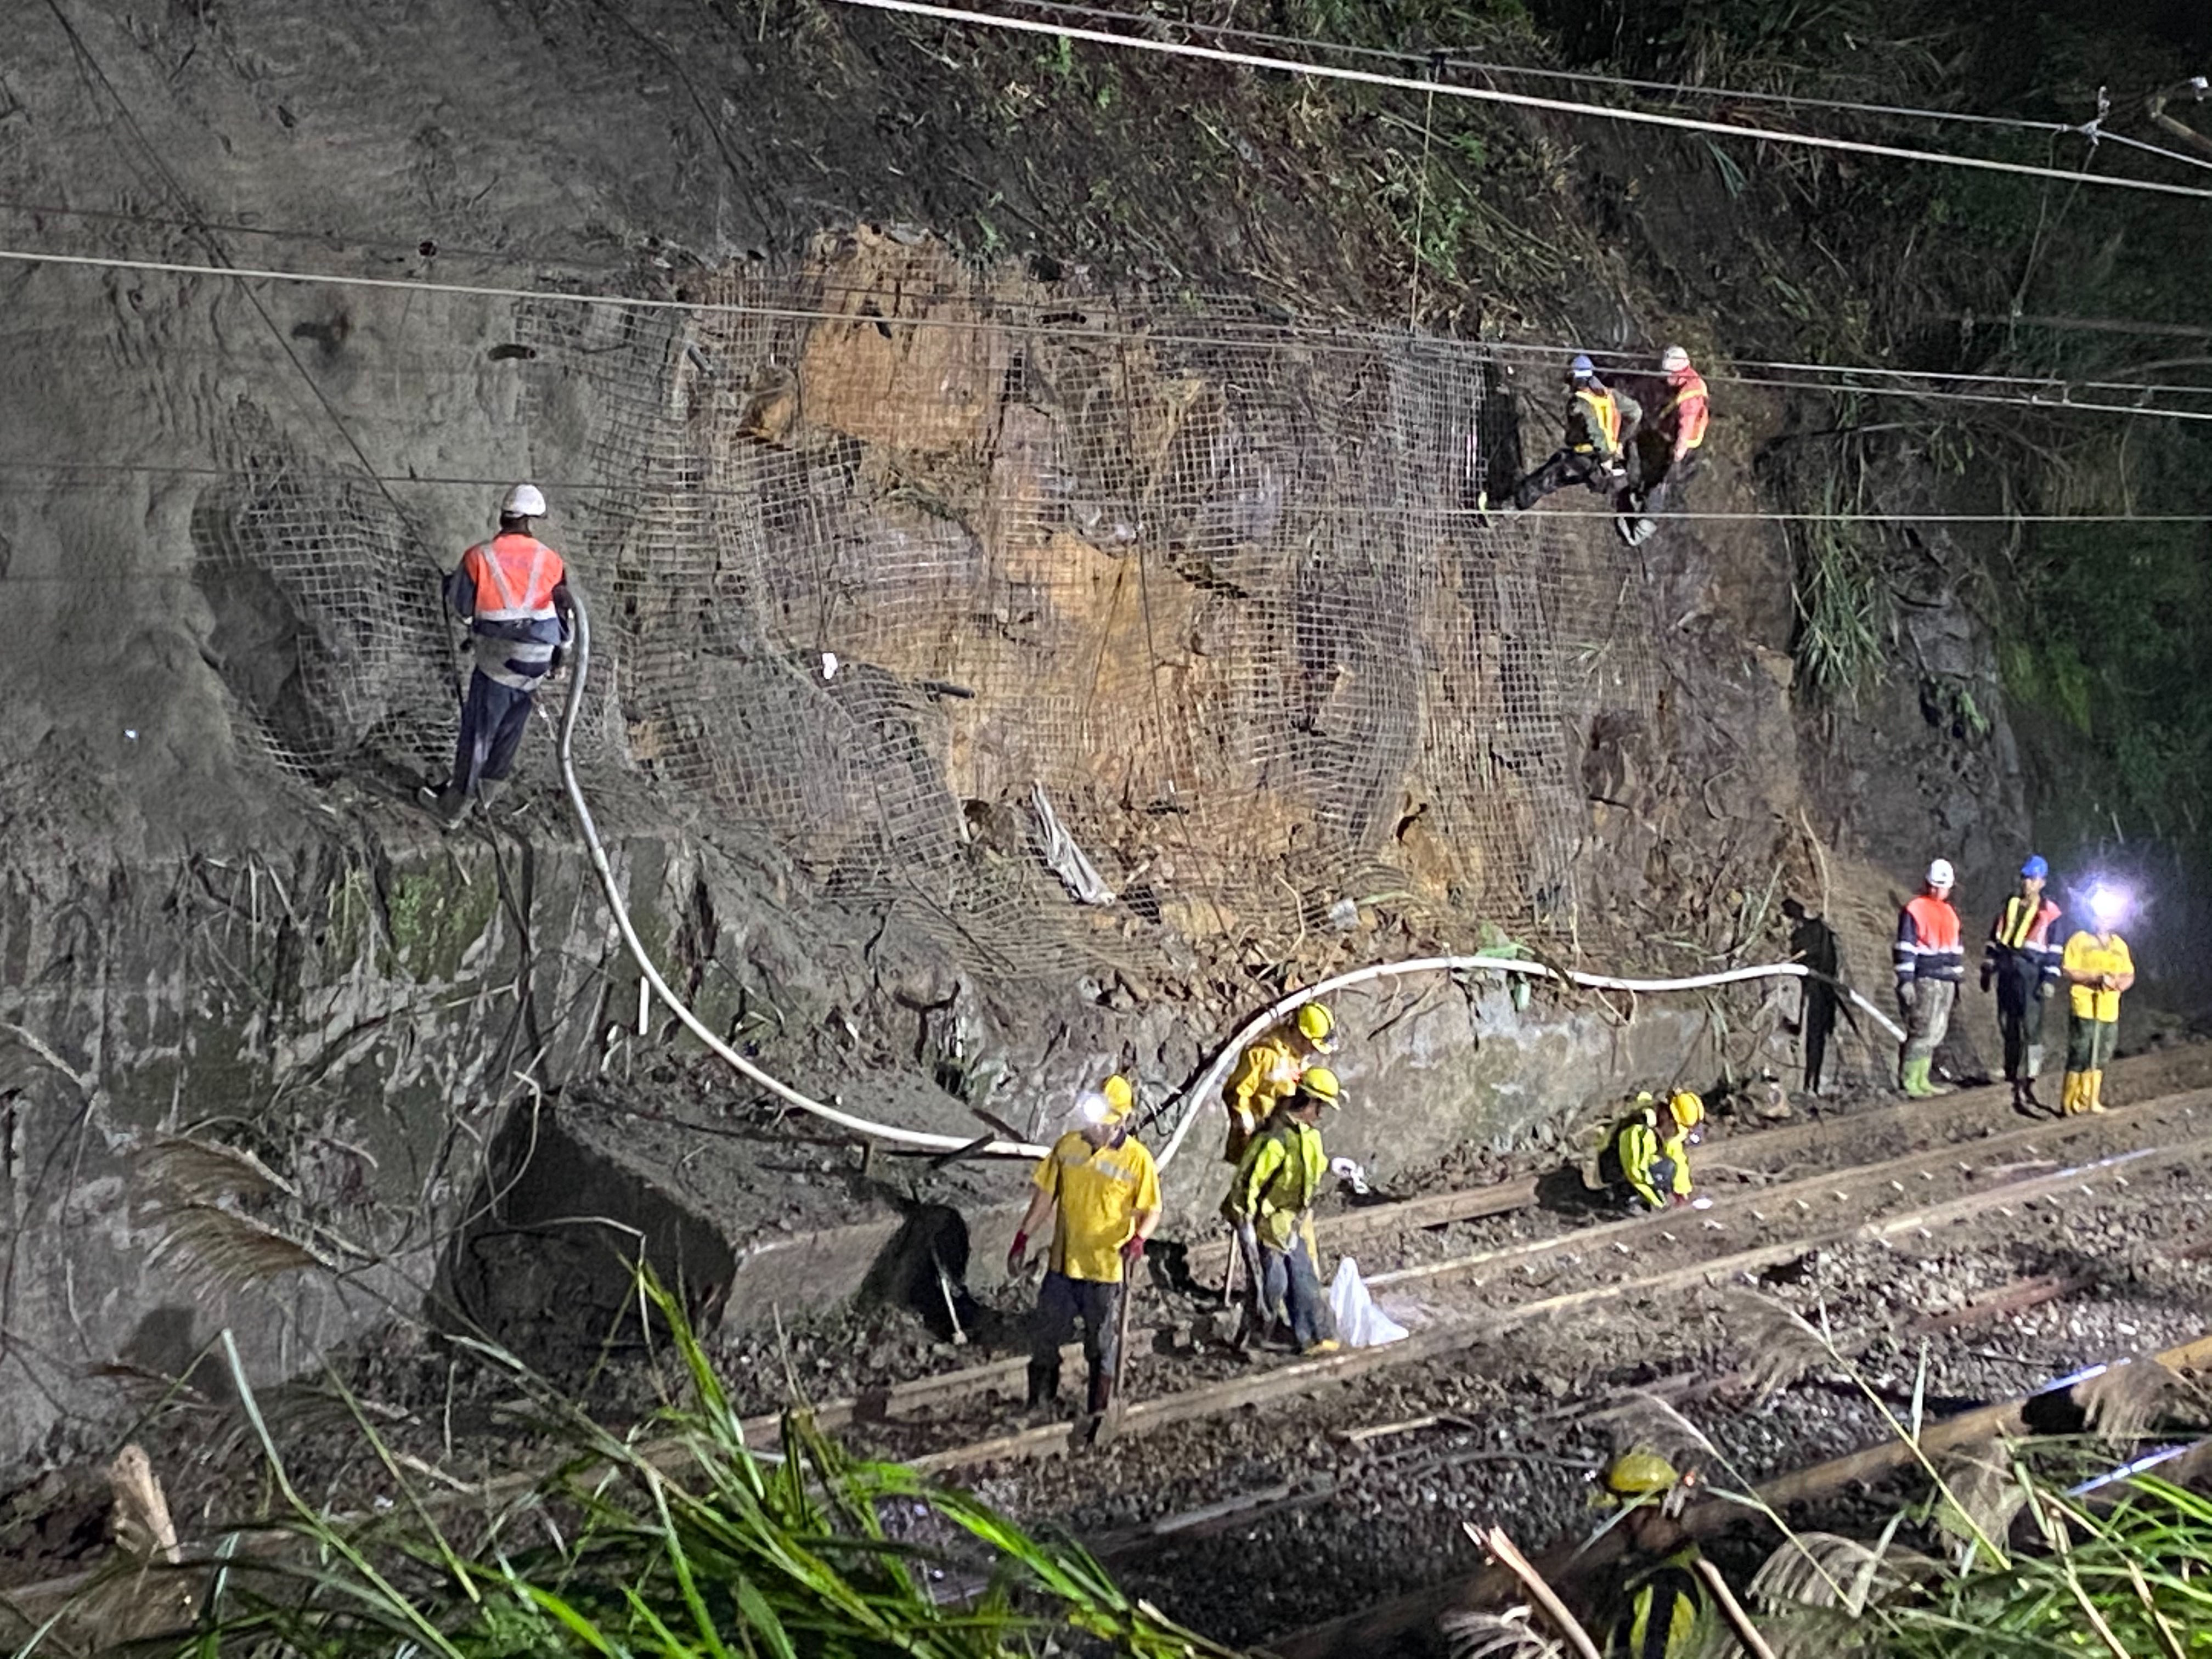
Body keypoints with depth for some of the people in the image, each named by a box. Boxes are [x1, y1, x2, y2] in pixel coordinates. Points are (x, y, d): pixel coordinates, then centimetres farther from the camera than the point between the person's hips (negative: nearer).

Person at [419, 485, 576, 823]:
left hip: (496, 661, -3)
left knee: (477, 732, 6)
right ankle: (489, 789, 34)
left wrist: (450, 584, 21)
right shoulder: (551, 561, -4)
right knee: (510, 730, 20)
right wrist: (562, 646, 22)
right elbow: (565, 610, 5)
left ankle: (455, 805, 15)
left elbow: (461, 607, -1)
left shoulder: (479, 557, -13)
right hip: (536, 664, 3)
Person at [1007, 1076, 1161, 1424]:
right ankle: (1040, 1398, 34)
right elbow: (1045, 1196, 6)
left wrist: (1138, 1239, -30)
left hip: (1107, 1269, -3)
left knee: (1102, 1343, 12)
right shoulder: (1067, 1146, -3)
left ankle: (1099, 1408, 29)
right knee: (1045, 1336, 15)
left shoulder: (1137, 1159, -13)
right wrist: (1023, 1239, 5)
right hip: (1062, 1264, 4)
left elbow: (1152, 1211, -10)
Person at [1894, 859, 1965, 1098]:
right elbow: (1905, 947, -9)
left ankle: (1922, 1080, 10)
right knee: (1923, 1031, -12)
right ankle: (1909, 1082, -8)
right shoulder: (1914, 909, -4)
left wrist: (1958, 978, 21)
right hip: (1925, 980, -7)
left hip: (1947, 980, 8)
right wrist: (1905, 980, -15)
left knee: (1936, 1033, 6)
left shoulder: (1950, 913, 19)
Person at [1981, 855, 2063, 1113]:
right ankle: (2012, 1075, 20)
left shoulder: (2050, 913, 0)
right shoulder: (2009, 906, 15)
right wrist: (1987, 970, 15)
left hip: (2031, 975, -6)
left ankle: (2028, 1084, -13)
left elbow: (2055, 950, -4)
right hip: (2007, 974, 6)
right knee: (2008, 1026, 10)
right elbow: (1994, 939, 19)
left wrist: (2050, 979, -12)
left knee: (2031, 1027, -11)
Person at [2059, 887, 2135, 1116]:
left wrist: (2118, 983, -9)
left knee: (2100, 1060, 9)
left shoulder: (2119, 945, 15)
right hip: (2083, 1009, -5)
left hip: (2110, 1012, 5)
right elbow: (2067, 970, -8)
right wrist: (2094, 978, -19)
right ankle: (2069, 1103, -2)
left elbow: (2129, 975, 14)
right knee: (2080, 1057, -7)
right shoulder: (2079, 940, -1)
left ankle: (2090, 1100, 18)